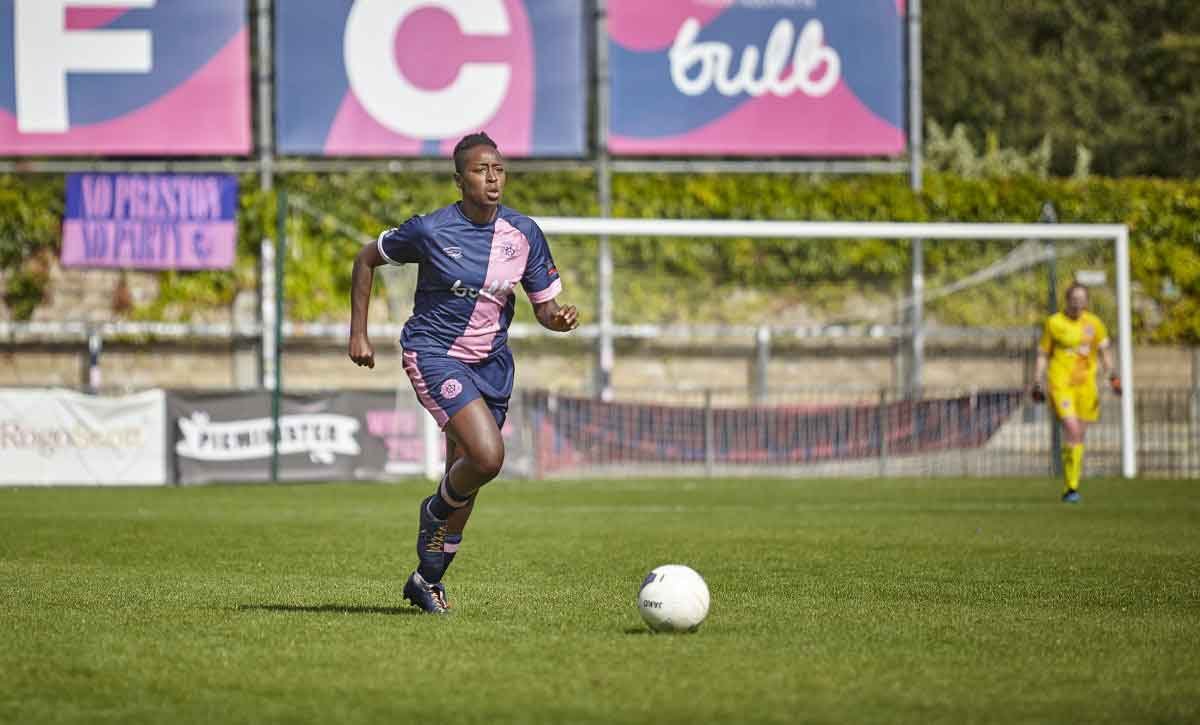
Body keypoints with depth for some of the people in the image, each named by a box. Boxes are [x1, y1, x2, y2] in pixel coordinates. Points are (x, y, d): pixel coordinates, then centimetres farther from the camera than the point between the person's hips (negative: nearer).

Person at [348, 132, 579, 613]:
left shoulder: (524, 233, -2)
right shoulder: (430, 230, -13)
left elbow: (544, 306, 5)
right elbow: (366, 260, 3)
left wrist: (559, 318, -19)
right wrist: (358, 334, 1)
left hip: (492, 362, 5)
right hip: (434, 353, -5)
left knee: (464, 479, 10)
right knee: (487, 457, -24)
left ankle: (427, 580, 29)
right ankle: (437, 509, 8)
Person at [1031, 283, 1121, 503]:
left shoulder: (1093, 323, 8)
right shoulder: (1053, 323, 1)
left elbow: (1104, 350, 6)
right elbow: (1043, 355, 7)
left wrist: (1112, 376, -9)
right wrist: (1037, 383, 2)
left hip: (1085, 384, 4)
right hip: (1060, 383, -4)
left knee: (1079, 437, 7)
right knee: (1072, 430, -19)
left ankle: (1071, 487, 18)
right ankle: (1071, 486, -14)